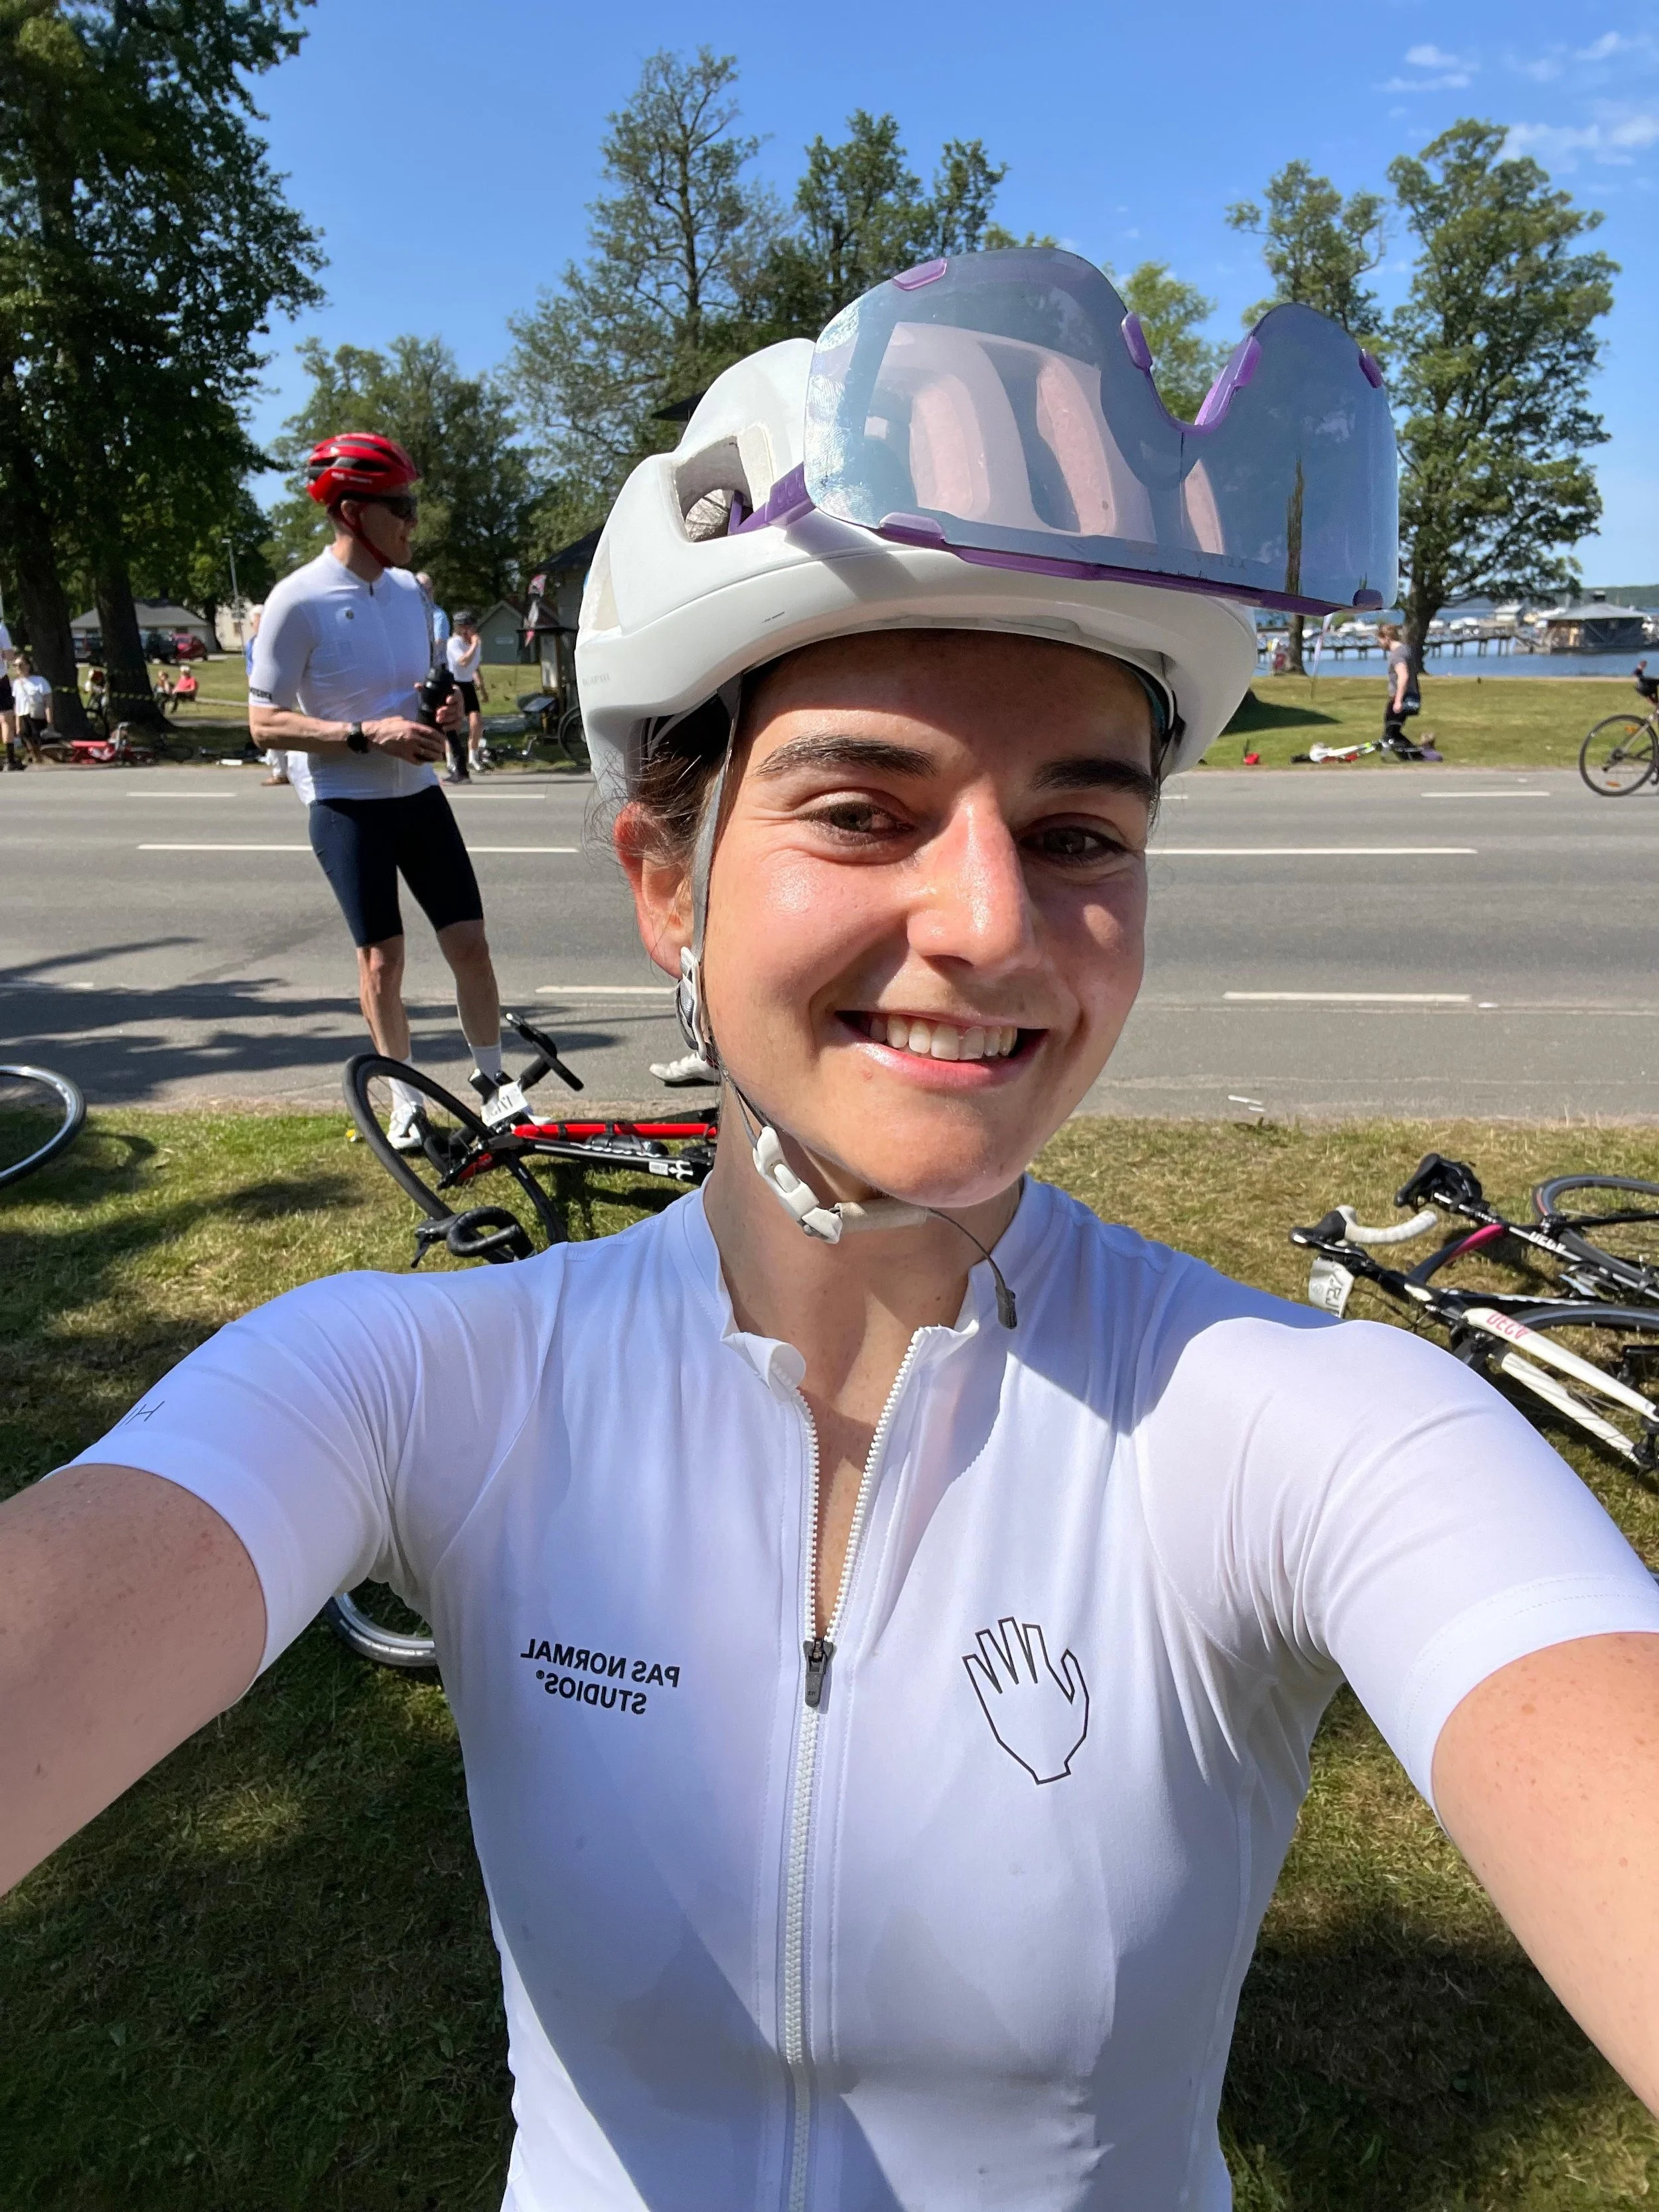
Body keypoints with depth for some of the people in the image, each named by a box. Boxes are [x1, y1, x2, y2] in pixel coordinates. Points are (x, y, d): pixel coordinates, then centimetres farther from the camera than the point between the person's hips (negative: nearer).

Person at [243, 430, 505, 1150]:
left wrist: (444, 705, -3)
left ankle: (494, 1082, 18)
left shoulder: (410, 590, 6)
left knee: (468, 940, 2)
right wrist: (368, 734, -22)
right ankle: (406, 1103, 18)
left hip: (419, 795, 5)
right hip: (347, 806, -5)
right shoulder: (298, 601, -13)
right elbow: (264, 722, -13)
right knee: (381, 959, 2)